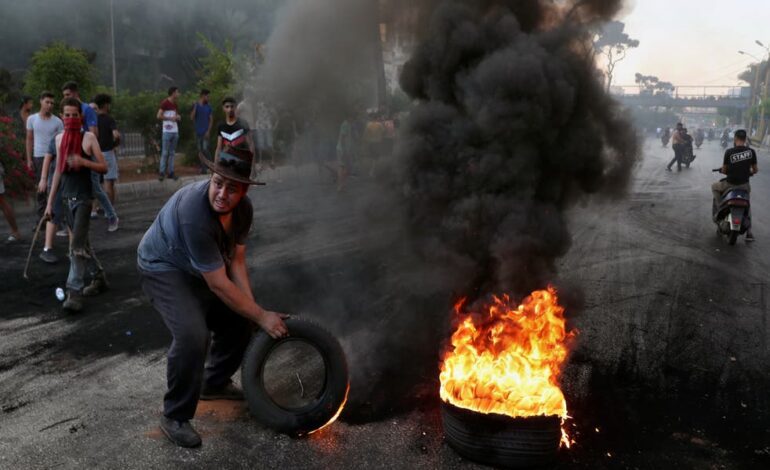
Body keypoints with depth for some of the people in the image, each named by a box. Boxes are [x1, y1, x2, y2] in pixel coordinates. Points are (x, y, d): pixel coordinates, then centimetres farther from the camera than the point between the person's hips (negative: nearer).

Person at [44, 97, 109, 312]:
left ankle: (74, 292, -11)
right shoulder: (59, 138, 9)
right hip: (67, 197, 6)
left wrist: (83, 161, -25)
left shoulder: (88, 137, -7)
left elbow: (104, 167, -7)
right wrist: (50, 201, 13)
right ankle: (98, 277, 31)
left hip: (84, 197, -6)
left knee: (77, 245, -11)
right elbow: (58, 170, 14)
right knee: (82, 242, 15)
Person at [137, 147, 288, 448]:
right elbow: (219, 285, -34)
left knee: (239, 318, 9)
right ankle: (175, 417, -6)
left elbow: (236, 261, -5)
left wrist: (253, 307, -15)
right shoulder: (194, 213, -38)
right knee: (192, 335, -26)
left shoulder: (243, 208, -14)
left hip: (200, 269, 8)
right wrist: (261, 316, -26)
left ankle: (215, 384, 34)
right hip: (163, 269, -8)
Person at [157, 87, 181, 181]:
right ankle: (161, 172, -2)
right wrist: (170, 118, -12)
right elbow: (159, 116, -13)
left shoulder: (175, 104, 15)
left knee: (172, 153, 8)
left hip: (175, 131, 7)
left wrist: (178, 117, 4)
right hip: (167, 131, -7)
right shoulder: (165, 103, -7)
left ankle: (171, 172, 11)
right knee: (165, 153, -6)